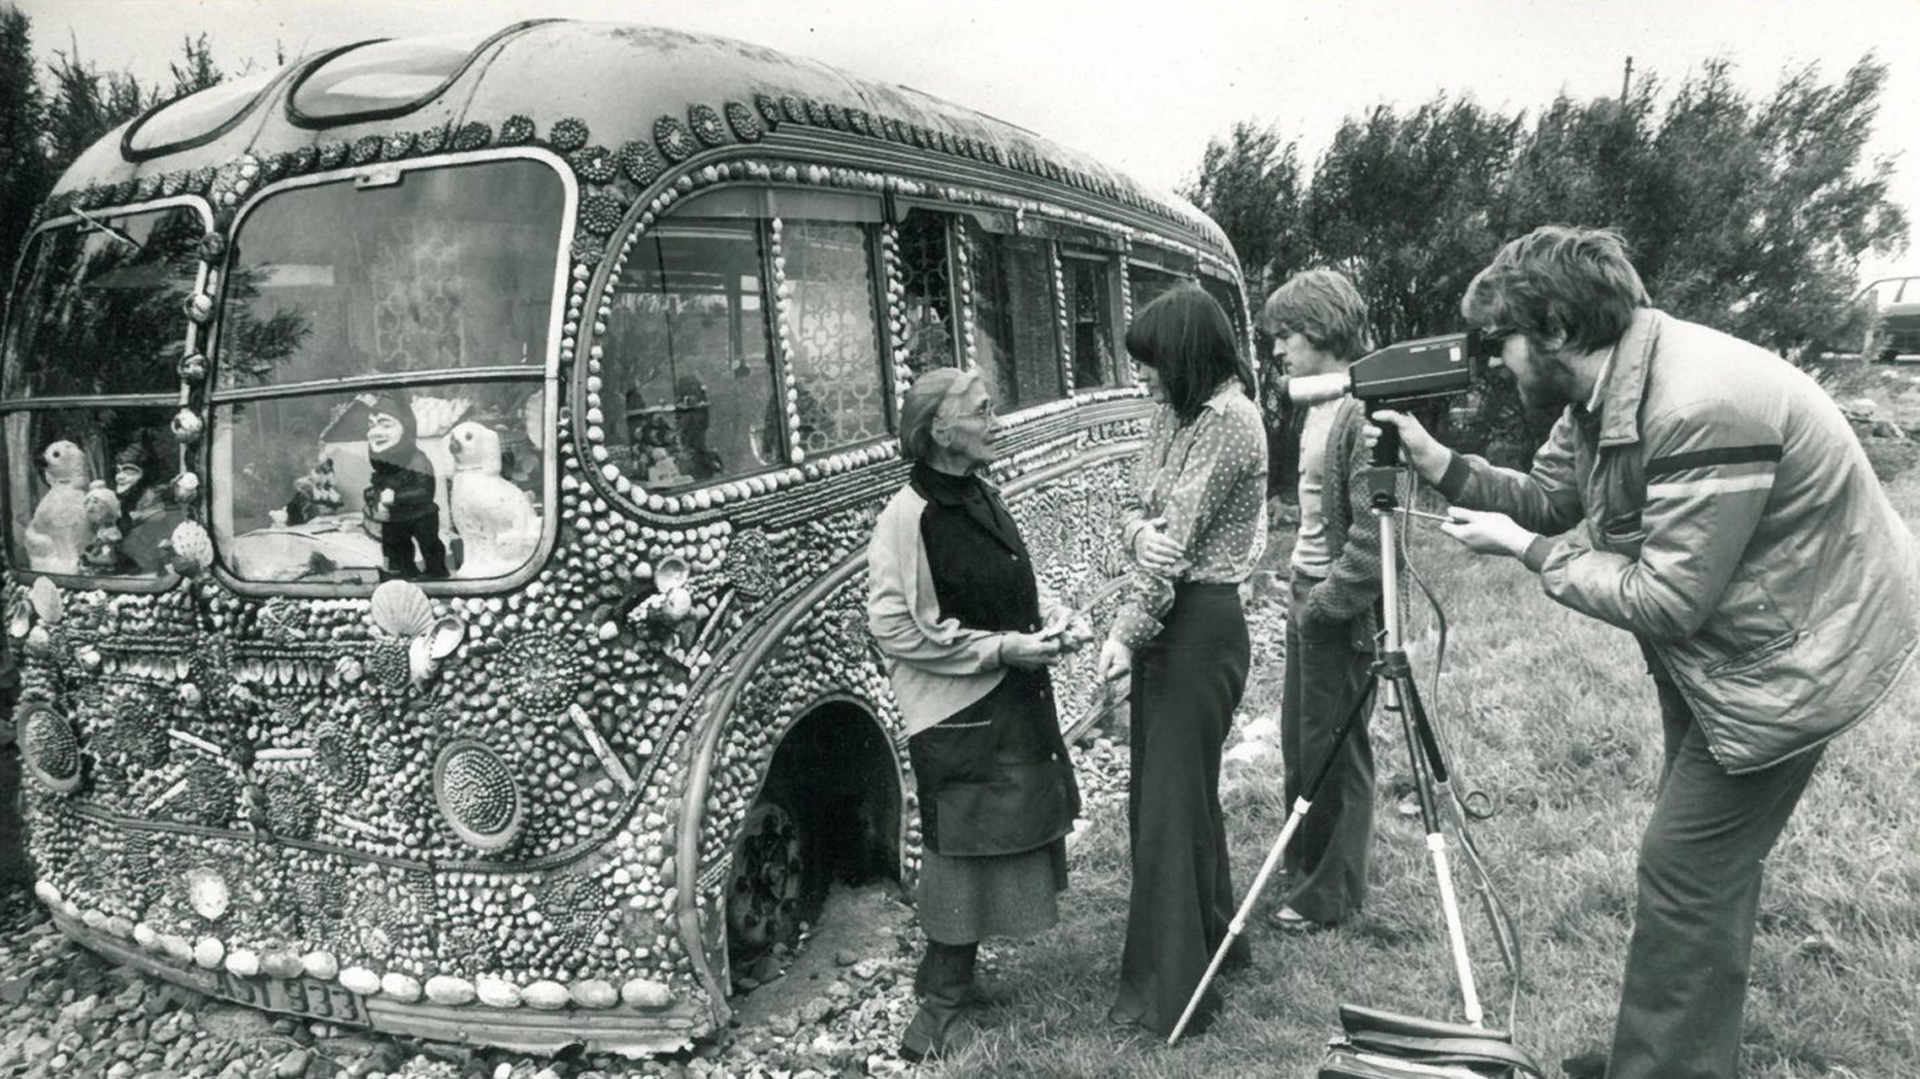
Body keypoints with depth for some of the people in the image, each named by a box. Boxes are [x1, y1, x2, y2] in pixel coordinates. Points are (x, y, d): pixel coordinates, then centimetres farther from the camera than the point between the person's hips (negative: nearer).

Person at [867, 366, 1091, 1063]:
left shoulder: (981, 496, 7)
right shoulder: (909, 516, -18)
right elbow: (893, 627, -20)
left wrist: (1055, 619, 1)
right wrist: (1002, 648, -20)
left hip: (1016, 700, 8)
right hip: (959, 715, -8)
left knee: (1005, 840, 15)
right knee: (964, 847, 1)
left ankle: (952, 975, 32)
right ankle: (944, 999, 19)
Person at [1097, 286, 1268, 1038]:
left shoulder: (1230, 418, -16)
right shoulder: (1173, 413, 12)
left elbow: (1182, 533, -20)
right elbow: (1136, 507, 10)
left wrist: (1127, 631, -20)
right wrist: (1138, 532, -15)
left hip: (1200, 622, -9)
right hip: (1164, 619, 9)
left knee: (1173, 799, -3)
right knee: (1159, 790, 17)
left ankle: (1172, 992, 9)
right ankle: (1211, 940, 34)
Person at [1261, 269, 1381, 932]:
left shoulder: (1365, 411, -19)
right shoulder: (1320, 405, 11)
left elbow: (1373, 532, -23)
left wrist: (1324, 604, -17)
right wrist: (1301, 596, 13)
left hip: (1343, 611, -9)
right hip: (1309, 599, 9)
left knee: (1333, 753, 3)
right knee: (1298, 743, 18)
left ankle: (1332, 895, 18)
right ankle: (1302, 868, 34)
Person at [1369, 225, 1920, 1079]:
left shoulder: (1702, 407, -32)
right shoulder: (1603, 389, -3)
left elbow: (1666, 600, -28)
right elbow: (1547, 497, 9)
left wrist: (1525, 550, -20)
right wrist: (1439, 464, -4)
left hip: (1795, 650, -9)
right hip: (1706, 645, 9)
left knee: (1687, 866, -6)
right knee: (1708, 860, 17)